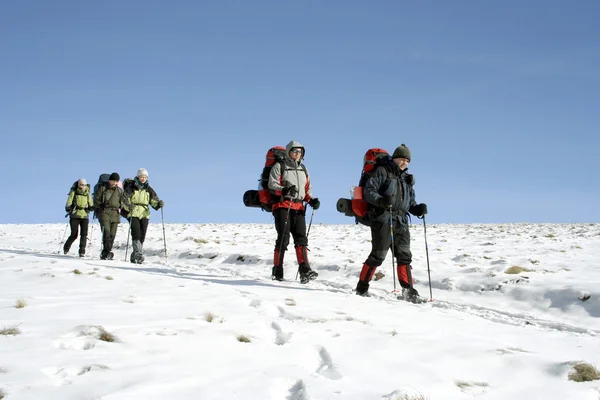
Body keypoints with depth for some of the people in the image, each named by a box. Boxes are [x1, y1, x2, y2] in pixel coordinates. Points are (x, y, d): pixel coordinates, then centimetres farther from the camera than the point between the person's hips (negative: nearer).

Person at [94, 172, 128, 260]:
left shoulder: (120, 190, 16)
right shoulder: (102, 188, 7)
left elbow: (124, 201, 20)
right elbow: (96, 200, 6)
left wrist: (121, 205, 2)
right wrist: (101, 205, -8)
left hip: (115, 214, 4)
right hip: (104, 213, -3)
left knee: (112, 234, -1)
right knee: (106, 232, -20)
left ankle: (104, 254, 6)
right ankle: (108, 251, -27)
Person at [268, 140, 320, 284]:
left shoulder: (303, 169, 22)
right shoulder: (279, 167, 4)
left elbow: (307, 189, 24)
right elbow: (272, 185, -7)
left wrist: (312, 200, 4)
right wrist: (284, 190, -26)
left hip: (299, 207, 5)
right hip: (282, 206, -5)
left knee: (301, 237, -8)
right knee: (283, 238, -9)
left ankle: (304, 270, -17)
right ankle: (277, 271, -3)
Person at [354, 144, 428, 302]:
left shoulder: (407, 178, 21)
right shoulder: (382, 171, 1)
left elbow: (410, 201, 23)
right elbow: (369, 191, -8)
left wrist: (418, 209, 1)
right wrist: (380, 201, -26)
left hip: (401, 221, 7)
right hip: (383, 218, -6)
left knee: (404, 255, 3)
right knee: (378, 255, -6)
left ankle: (408, 291, 5)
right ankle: (362, 287, 4)